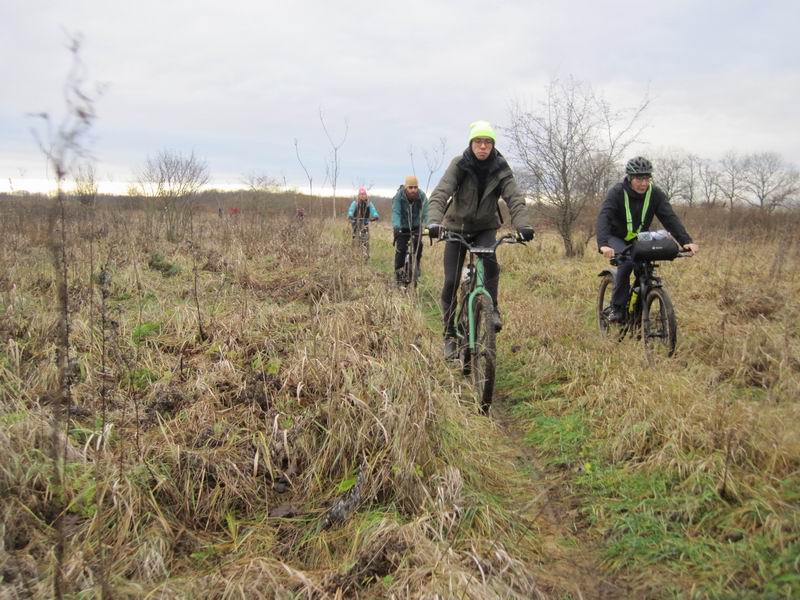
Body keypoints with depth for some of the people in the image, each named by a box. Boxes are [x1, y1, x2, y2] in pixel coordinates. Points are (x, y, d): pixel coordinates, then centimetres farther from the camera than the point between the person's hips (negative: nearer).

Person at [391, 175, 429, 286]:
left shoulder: (422, 196, -18)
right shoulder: (398, 196, -22)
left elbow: (426, 213, -25)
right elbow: (395, 212, -32)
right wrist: (396, 226, -50)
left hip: (416, 226, 1)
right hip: (402, 227, -1)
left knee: (418, 244, -20)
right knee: (400, 249, -12)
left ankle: (416, 267, 2)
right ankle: (398, 274, 1)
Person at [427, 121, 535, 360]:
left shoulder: (500, 168, -11)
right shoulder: (459, 165, -16)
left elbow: (515, 198, -22)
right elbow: (440, 194, -28)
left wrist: (523, 225, -41)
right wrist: (434, 221, -47)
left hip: (485, 228, 1)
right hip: (457, 226, 0)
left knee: (490, 262, -31)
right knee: (451, 283, -4)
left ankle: (492, 309, -13)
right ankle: (450, 335, 9)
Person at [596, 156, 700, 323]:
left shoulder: (655, 193, -14)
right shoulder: (617, 192, -24)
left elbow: (670, 217, -21)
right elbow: (604, 217, -37)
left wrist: (686, 241, -37)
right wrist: (603, 244, -54)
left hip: (640, 238, 4)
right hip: (617, 238, -4)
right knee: (627, 262, -31)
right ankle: (617, 308, -19)